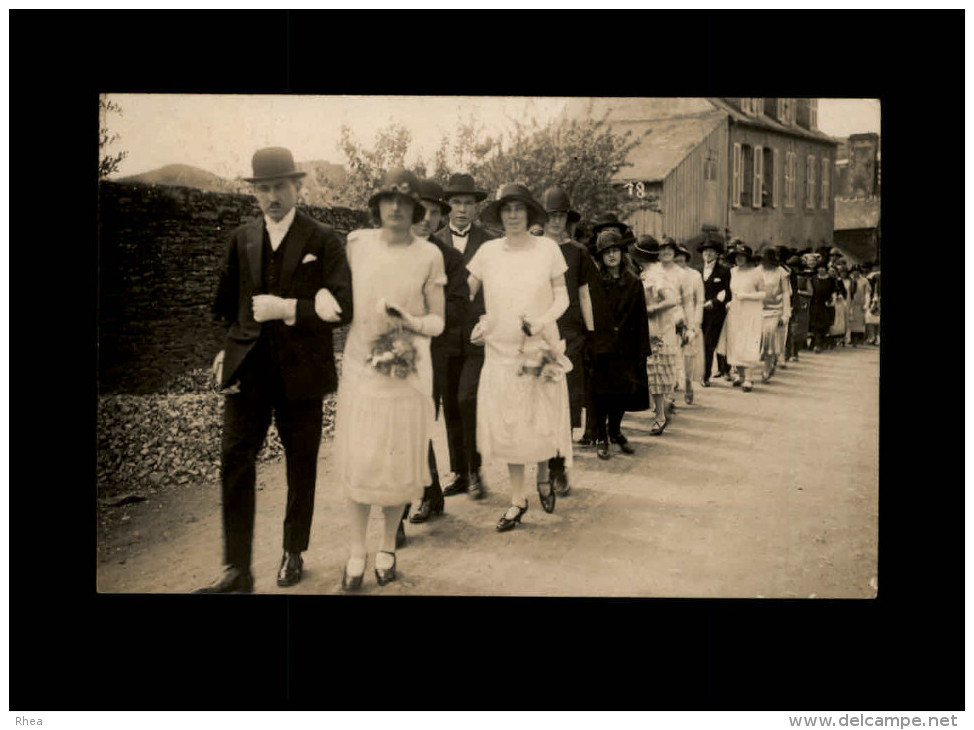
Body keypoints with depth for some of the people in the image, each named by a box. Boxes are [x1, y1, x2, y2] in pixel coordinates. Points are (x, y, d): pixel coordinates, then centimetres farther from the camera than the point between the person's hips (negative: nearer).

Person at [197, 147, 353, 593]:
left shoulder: (323, 241, -3)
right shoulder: (241, 240, 9)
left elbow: (343, 309, -10)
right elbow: (227, 305, 17)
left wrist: (285, 310, -18)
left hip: (300, 372, -2)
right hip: (248, 369, 3)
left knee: (301, 465, 10)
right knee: (235, 460, -5)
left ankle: (294, 554, 28)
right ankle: (237, 570, 3)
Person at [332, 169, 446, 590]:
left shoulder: (429, 256, -3)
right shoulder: (357, 243, 2)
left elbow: (438, 321, 1)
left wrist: (411, 322, -18)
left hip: (407, 371, -1)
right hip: (359, 367, 1)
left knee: (399, 462, 5)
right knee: (357, 460, 3)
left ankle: (388, 547, 24)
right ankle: (357, 551, 18)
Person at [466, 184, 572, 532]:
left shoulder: (547, 248, -2)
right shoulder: (488, 251, 1)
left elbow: (562, 296, 2)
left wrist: (543, 320, -14)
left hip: (541, 348, -1)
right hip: (501, 350, 1)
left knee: (541, 421, 4)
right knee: (508, 425, 4)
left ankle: (543, 477, 35)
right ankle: (517, 500, 18)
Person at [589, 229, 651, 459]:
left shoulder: (633, 283, 6)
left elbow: (641, 319, 6)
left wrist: (643, 350, 3)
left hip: (625, 348, 3)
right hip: (600, 346, -3)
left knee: (623, 392, 9)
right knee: (600, 392, 1)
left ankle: (615, 431, 29)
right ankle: (601, 437, 15)